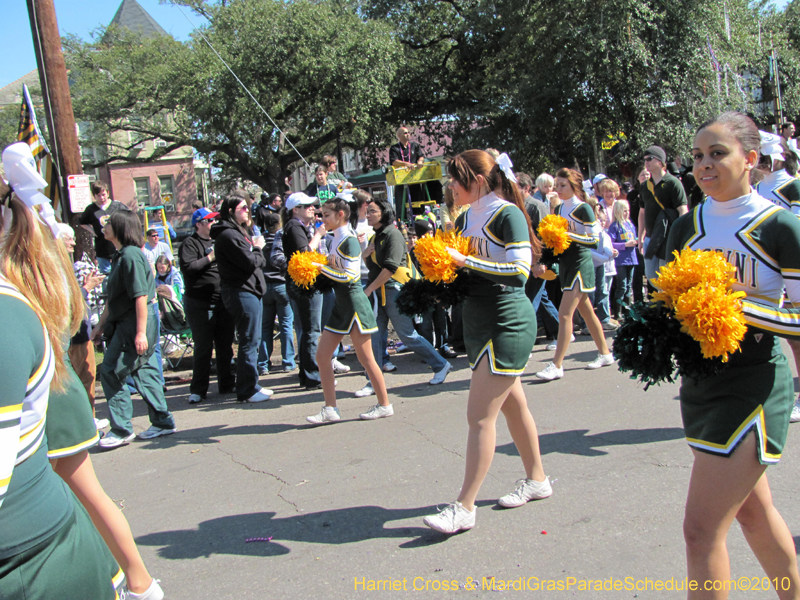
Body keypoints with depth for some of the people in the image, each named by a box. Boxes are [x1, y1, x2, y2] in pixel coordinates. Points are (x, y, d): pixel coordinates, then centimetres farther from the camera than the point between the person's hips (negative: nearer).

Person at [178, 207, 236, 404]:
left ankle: (226, 384, 23)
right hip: (200, 304, -6)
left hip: (224, 301, 6)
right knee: (203, 347, -4)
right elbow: (187, 267, -19)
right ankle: (198, 390, 5)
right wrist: (210, 258, -13)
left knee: (225, 345, 11)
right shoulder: (190, 244, -4)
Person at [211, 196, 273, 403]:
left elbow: (258, 262, 16)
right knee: (249, 342, -6)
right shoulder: (227, 235, -14)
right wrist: (258, 249, -1)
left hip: (249, 291, 10)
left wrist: (256, 250, -4)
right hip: (241, 292, -10)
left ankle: (250, 385, 24)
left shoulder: (238, 232, 19)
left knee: (252, 340, 15)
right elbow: (250, 263, -20)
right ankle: (247, 390, 0)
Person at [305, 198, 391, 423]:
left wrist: (323, 268, -17)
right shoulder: (336, 239, 13)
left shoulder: (349, 240, -13)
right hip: (340, 304, 10)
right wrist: (321, 267, 2)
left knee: (365, 358, -2)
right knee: (322, 356, 6)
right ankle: (330, 409, 12)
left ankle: (384, 405, 12)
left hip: (354, 303, -9)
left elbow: (350, 276, -19)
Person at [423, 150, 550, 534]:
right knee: (512, 405, 19)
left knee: (480, 416, -9)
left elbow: (519, 271, -24)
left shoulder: (508, 215, -13)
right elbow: (452, 263, 21)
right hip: (479, 322, 9)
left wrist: (466, 261, -24)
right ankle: (536, 480, 35)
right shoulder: (466, 218, 10)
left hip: (507, 324, -9)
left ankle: (464, 508, -2)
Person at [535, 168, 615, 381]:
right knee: (586, 311, 15)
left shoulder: (583, 209, -11)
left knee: (564, 314, -12)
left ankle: (557, 365, -10)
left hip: (580, 264, -8)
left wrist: (569, 235, -23)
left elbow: (594, 239, -15)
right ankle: (605, 353, 28)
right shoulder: (559, 209, 11)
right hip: (565, 263, 8)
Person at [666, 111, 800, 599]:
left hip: (753, 384, -6)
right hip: (699, 379, 7)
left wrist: (736, 306, -22)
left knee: (702, 528, -8)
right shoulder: (687, 226, 7)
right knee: (751, 508, 21)